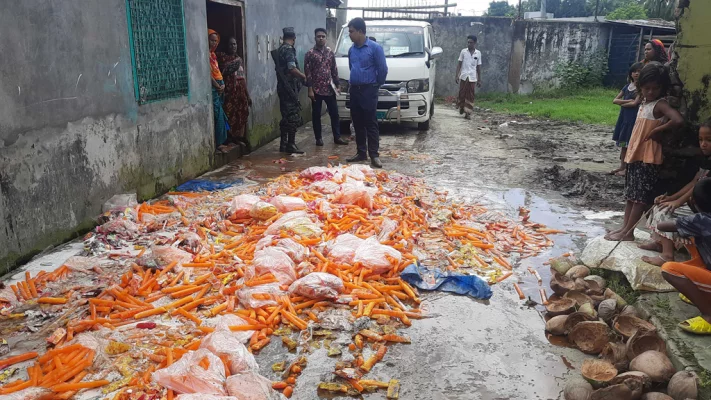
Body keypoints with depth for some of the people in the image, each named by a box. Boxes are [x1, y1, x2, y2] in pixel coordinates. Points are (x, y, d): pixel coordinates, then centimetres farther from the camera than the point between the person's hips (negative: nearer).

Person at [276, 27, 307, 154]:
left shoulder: (280, 49, 17)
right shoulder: (289, 49, -12)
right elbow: (292, 69, -22)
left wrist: (299, 75, 25)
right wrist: (303, 76, -8)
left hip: (283, 87, 9)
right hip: (290, 87, -9)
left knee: (286, 116, 12)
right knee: (294, 116, -6)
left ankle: (284, 144, 16)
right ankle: (291, 145, -5)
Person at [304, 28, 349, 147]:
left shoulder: (330, 53, 10)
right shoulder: (310, 54, -4)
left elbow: (334, 70, 14)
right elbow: (307, 72, -7)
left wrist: (337, 85, 8)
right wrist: (310, 89, -13)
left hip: (329, 89, 4)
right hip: (316, 89, -4)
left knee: (334, 113, 5)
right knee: (316, 114, 3)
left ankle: (337, 137, 13)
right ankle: (318, 138, 13)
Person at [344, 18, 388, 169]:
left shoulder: (375, 48, -9)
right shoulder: (351, 49, 10)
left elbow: (383, 69, -7)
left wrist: (377, 85, 3)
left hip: (368, 90, -6)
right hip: (354, 90, 6)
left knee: (371, 123, -5)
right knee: (357, 123, 9)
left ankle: (374, 155, -2)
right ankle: (361, 153, 17)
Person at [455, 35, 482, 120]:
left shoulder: (478, 53, 5)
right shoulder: (463, 51, 2)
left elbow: (478, 67, 9)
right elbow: (459, 64, 4)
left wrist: (479, 80, 8)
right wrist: (457, 75, -5)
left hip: (473, 78, 0)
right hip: (463, 77, 0)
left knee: (470, 96, -3)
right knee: (462, 94, 2)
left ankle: (468, 113, 1)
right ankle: (461, 107, 28)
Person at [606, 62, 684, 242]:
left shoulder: (660, 104, -14)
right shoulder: (644, 103, 12)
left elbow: (678, 120, -31)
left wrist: (657, 130, -18)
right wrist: (630, 151, 12)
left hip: (648, 156, -9)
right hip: (635, 154, 9)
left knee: (641, 196, -2)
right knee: (630, 194, 13)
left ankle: (628, 232, 2)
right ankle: (624, 227, 21)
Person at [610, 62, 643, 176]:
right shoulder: (627, 87, 11)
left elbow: (635, 103, -16)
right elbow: (615, 100, 5)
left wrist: (622, 103, -2)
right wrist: (628, 101, -9)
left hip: (633, 118, -7)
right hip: (623, 117, 7)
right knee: (623, 142, 10)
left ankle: (628, 168, 2)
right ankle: (622, 166, 17)